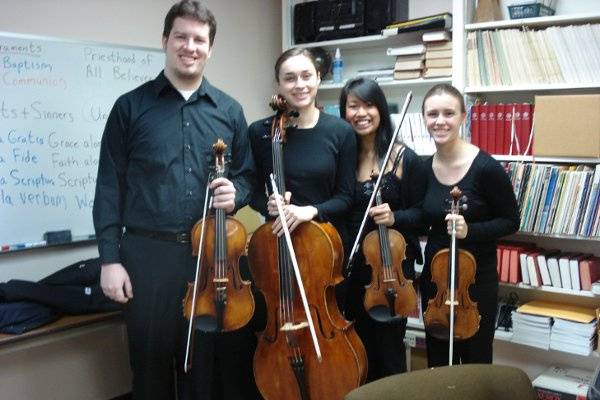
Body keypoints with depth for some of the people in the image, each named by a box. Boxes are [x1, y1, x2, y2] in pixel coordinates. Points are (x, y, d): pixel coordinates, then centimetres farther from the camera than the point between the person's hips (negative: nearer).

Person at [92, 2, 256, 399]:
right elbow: (110, 187, -1)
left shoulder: (229, 110, 8)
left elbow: (247, 174, 14)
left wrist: (235, 193, -10)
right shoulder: (131, 106, 1)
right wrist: (110, 258, -7)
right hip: (148, 254, -1)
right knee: (152, 361, 10)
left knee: (213, 358, 12)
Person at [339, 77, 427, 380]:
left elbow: (421, 214, -5)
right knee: (359, 345, 17)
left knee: (389, 347, 6)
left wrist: (394, 217, -22)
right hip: (351, 265, 4)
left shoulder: (404, 158, -8)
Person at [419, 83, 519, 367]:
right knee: (437, 361, 18)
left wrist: (469, 230, -24)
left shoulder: (485, 167, -17)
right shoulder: (424, 168, -1)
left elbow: (510, 222, -9)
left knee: (475, 362, 10)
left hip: (476, 279, -5)